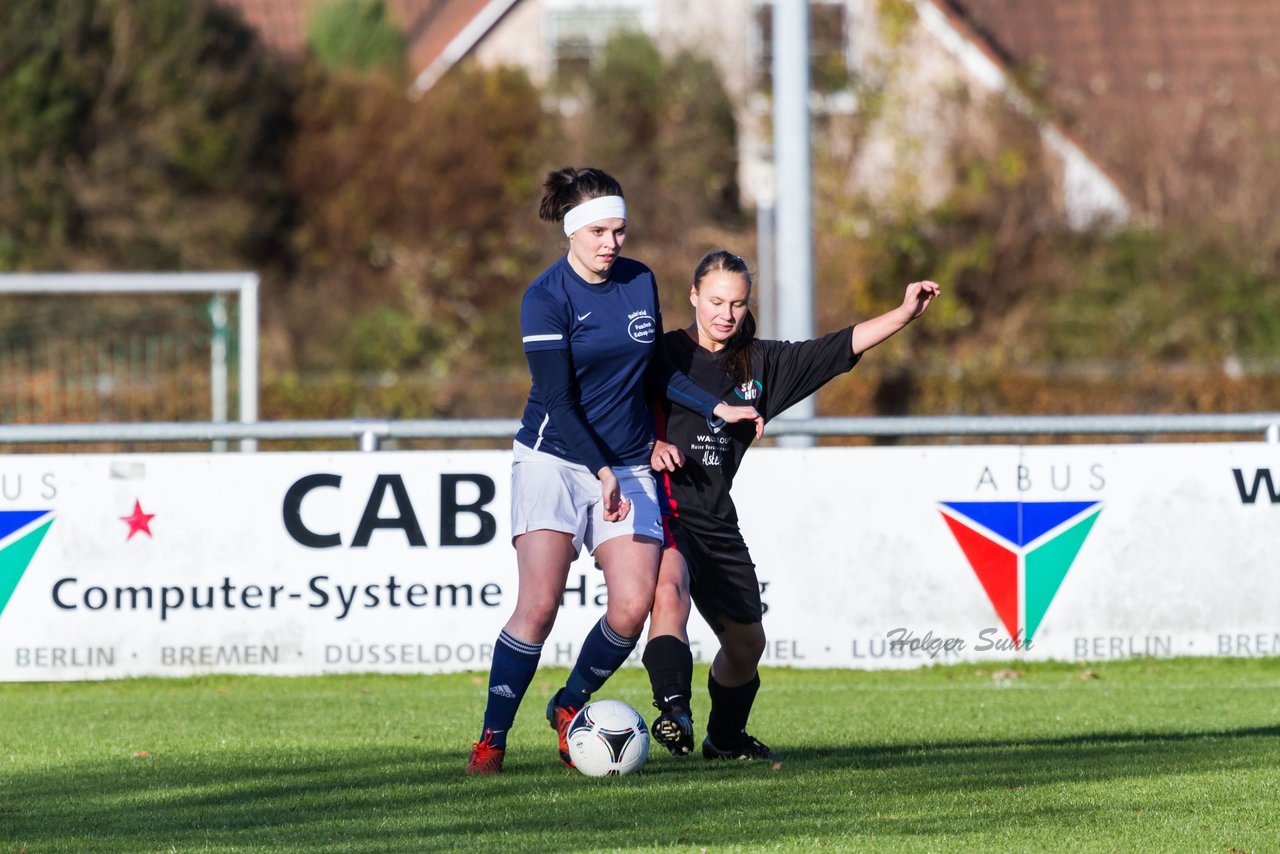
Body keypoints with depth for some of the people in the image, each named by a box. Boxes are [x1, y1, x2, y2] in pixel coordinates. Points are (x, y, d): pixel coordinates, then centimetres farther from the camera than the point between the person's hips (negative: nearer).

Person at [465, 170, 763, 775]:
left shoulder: (640, 282, 6)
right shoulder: (546, 298, -10)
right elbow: (558, 400, -15)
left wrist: (716, 407, 12)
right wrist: (602, 471, -22)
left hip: (628, 464, 5)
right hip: (553, 459, -5)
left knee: (633, 606, -11)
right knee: (538, 606, -17)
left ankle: (569, 706, 13)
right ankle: (492, 739, -7)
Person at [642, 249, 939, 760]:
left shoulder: (761, 364, 11)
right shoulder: (665, 354, -4)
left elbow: (841, 348, 10)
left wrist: (905, 314, 2)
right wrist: (649, 447, -21)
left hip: (716, 520, 6)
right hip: (663, 508, -6)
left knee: (746, 640, 14)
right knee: (670, 588, -36)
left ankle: (726, 738, 38)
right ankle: (673, 710, -46)